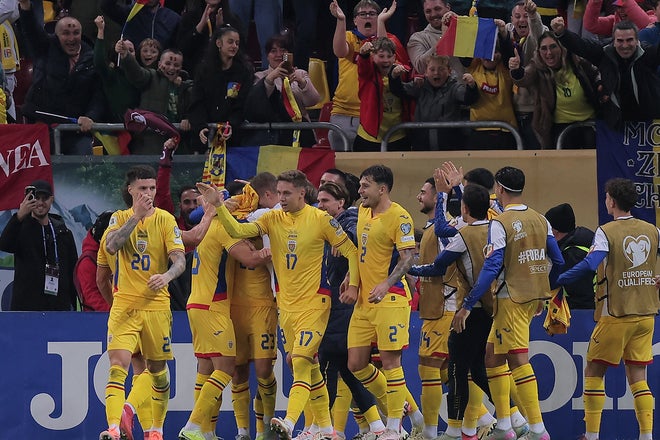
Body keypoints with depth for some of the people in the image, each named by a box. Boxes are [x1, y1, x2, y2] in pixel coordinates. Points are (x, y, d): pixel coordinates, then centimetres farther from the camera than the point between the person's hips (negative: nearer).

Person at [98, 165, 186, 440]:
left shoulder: (166, 220, 2)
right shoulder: (120, 218, 6)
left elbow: (179, 260, -7)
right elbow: (111, 246, -14)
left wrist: (166, 276, -29)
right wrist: (137, 216, -18)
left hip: (156, 305, 0)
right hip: (123, 305, 0)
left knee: (157, 370, 8)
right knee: (117, 366, -15)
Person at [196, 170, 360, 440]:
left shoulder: (320, 219, -7)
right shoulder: (273, 219, 5)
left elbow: (350, 251, -2)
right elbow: (238, 231, -6)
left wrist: (353, 285, -11)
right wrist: (218, 205, -17)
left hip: (314, 302, -6)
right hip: (286, 303, 6)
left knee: (302, 361, -17)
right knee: (309, 367, 10)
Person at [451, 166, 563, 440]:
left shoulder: (499, 223, -12)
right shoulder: (540, 220, 8)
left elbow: (491, 268, -18)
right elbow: (558, 261, 11)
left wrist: (467, 305, -15)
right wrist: (546, 290, 28)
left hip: (512, 299, -8)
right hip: (535, 295, 8)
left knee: (518, 361, -8)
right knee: (493, 355, 16)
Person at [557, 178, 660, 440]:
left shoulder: (606, 232, -10)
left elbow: (590, 264, -24)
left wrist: (559, 281, -16)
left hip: (616, 315, -5)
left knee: (593, 372, 7)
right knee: (637, 376, 9)